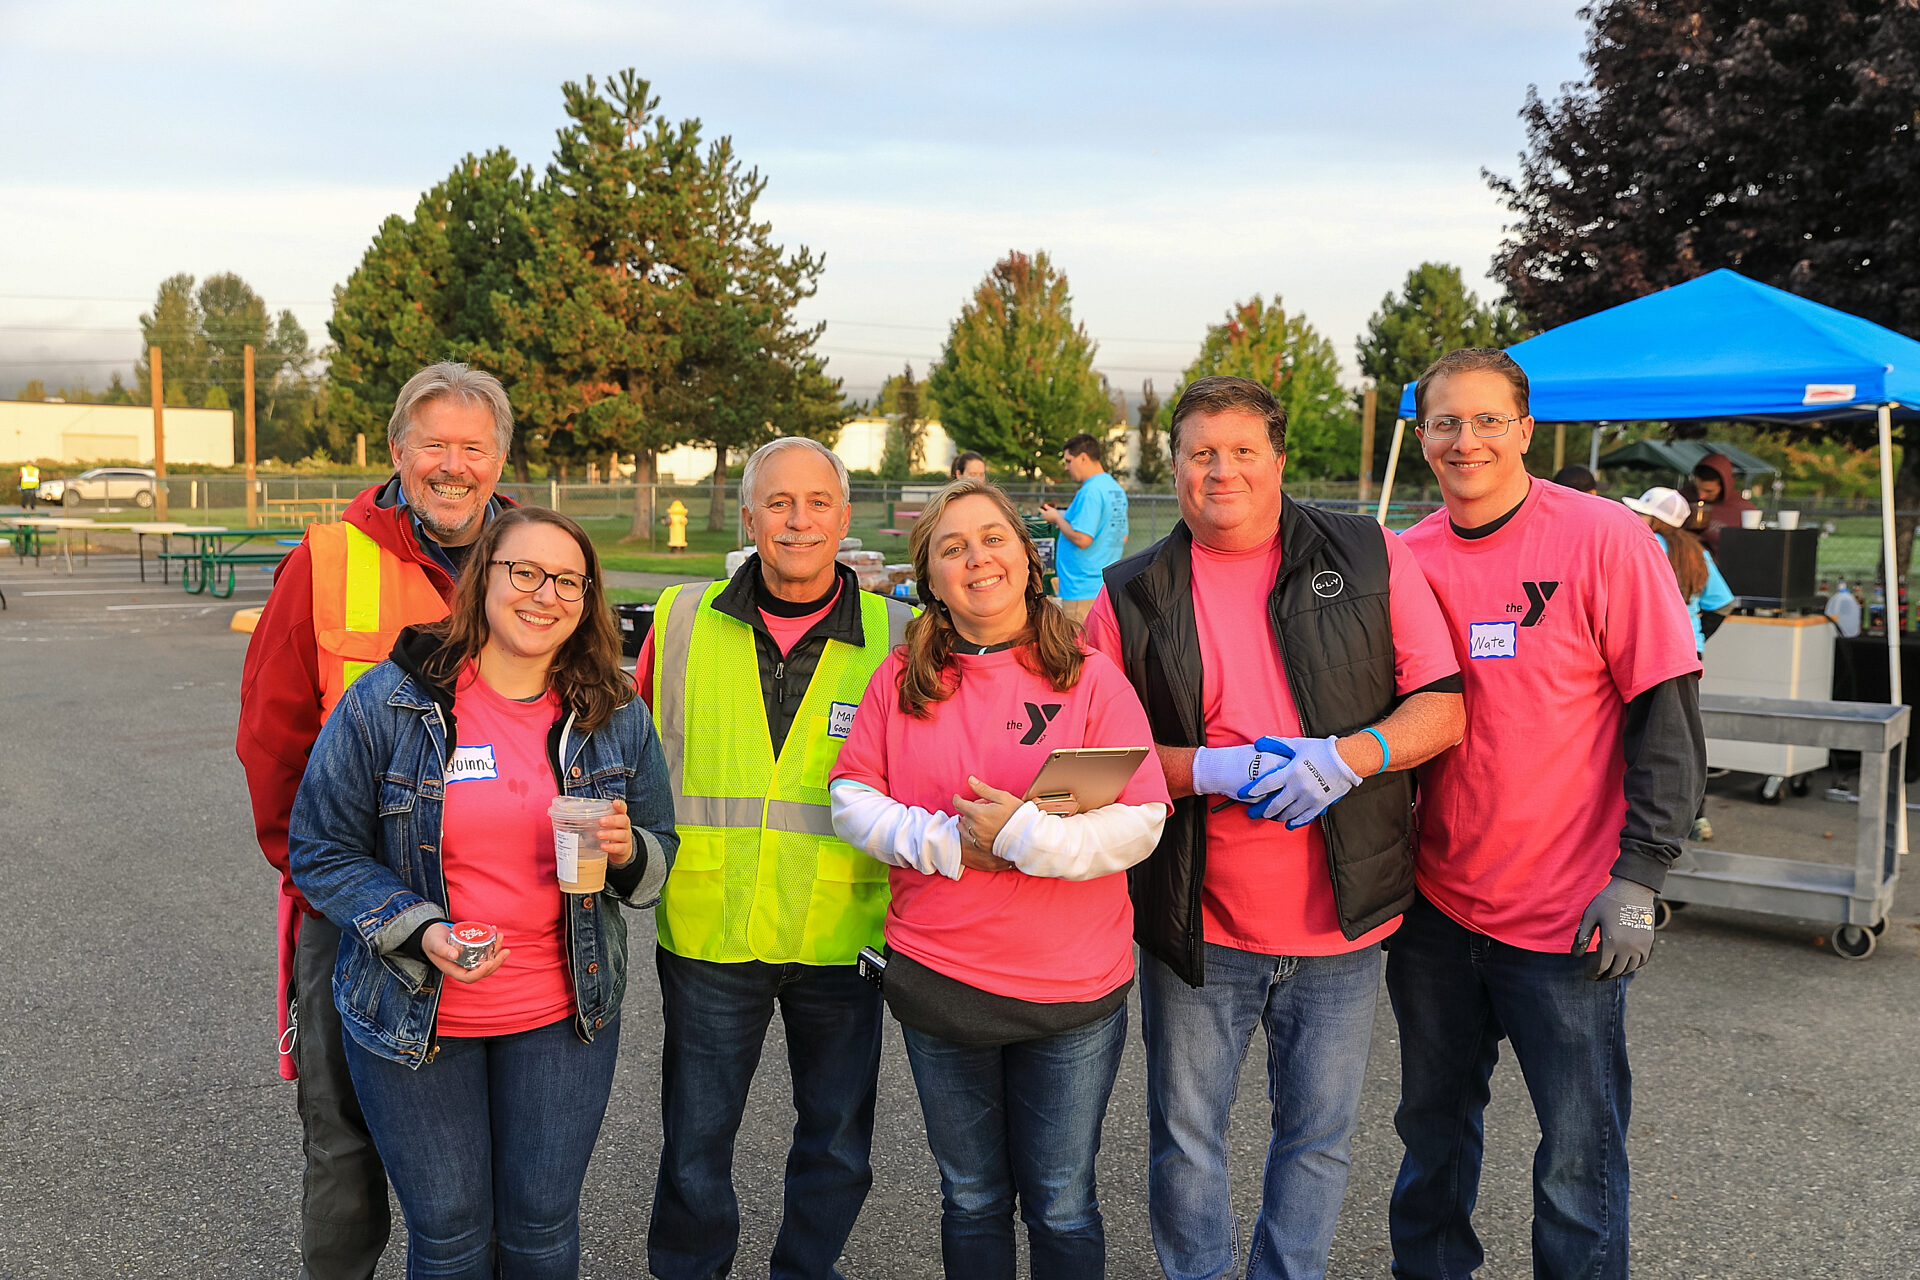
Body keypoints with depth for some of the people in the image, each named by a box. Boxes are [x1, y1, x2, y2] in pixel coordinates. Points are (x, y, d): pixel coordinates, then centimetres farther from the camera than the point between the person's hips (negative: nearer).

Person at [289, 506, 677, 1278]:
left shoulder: (617, 716, -1)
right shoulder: (386, 702, -10)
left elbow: (659, 858, 7)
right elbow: (320, 850, -5)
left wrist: (627, 852, -18)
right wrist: (418, 931, -19)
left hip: (564, 1015, 2)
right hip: (413, 1013, -2)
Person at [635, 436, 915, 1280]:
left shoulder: (896, 636, -2)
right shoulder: (683, 619, 0)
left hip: (839, 933, 0)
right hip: (707, 928, 0)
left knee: (838, 1141, 15)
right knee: (695, 1139, 14)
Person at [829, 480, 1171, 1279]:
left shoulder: (1091, 678, -6)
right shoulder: (902, 679, 1)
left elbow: (1142, 821, -11)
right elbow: (851, 798, 0)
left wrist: (1028, 836, -24)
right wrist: (944, 842, -15)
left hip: (1072, 992, -2)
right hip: (937, 980, 2)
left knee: (1061, 1207, 14)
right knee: (971, 1198, 19)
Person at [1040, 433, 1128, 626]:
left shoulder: (1090, 491, -16)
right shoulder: (1117, 489, 14)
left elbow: (1081, 539, -23)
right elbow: (1123, 538, 21)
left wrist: (1057, 519, -5)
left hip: (1084, 589, -10)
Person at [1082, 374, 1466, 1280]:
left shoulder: (1368, 558, 0)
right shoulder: (1132, 597, -1)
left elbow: (1444, 707, -2)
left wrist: (1347, 757, -19)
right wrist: (1209, 769, -18)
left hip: (1341, 919, 1)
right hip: (1196, 923, 0)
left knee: (1319, 1132, 15)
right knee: (1184, 1134, 12)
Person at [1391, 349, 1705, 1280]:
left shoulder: (1604, 539, -10)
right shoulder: (1407, 558, 2)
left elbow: (1667, 714, -10)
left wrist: (1638, 875, -15)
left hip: (1567, 919, -4)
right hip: (1435, 902, 4)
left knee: (1578, 1154, 6)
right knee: (1434, 1122, 20)